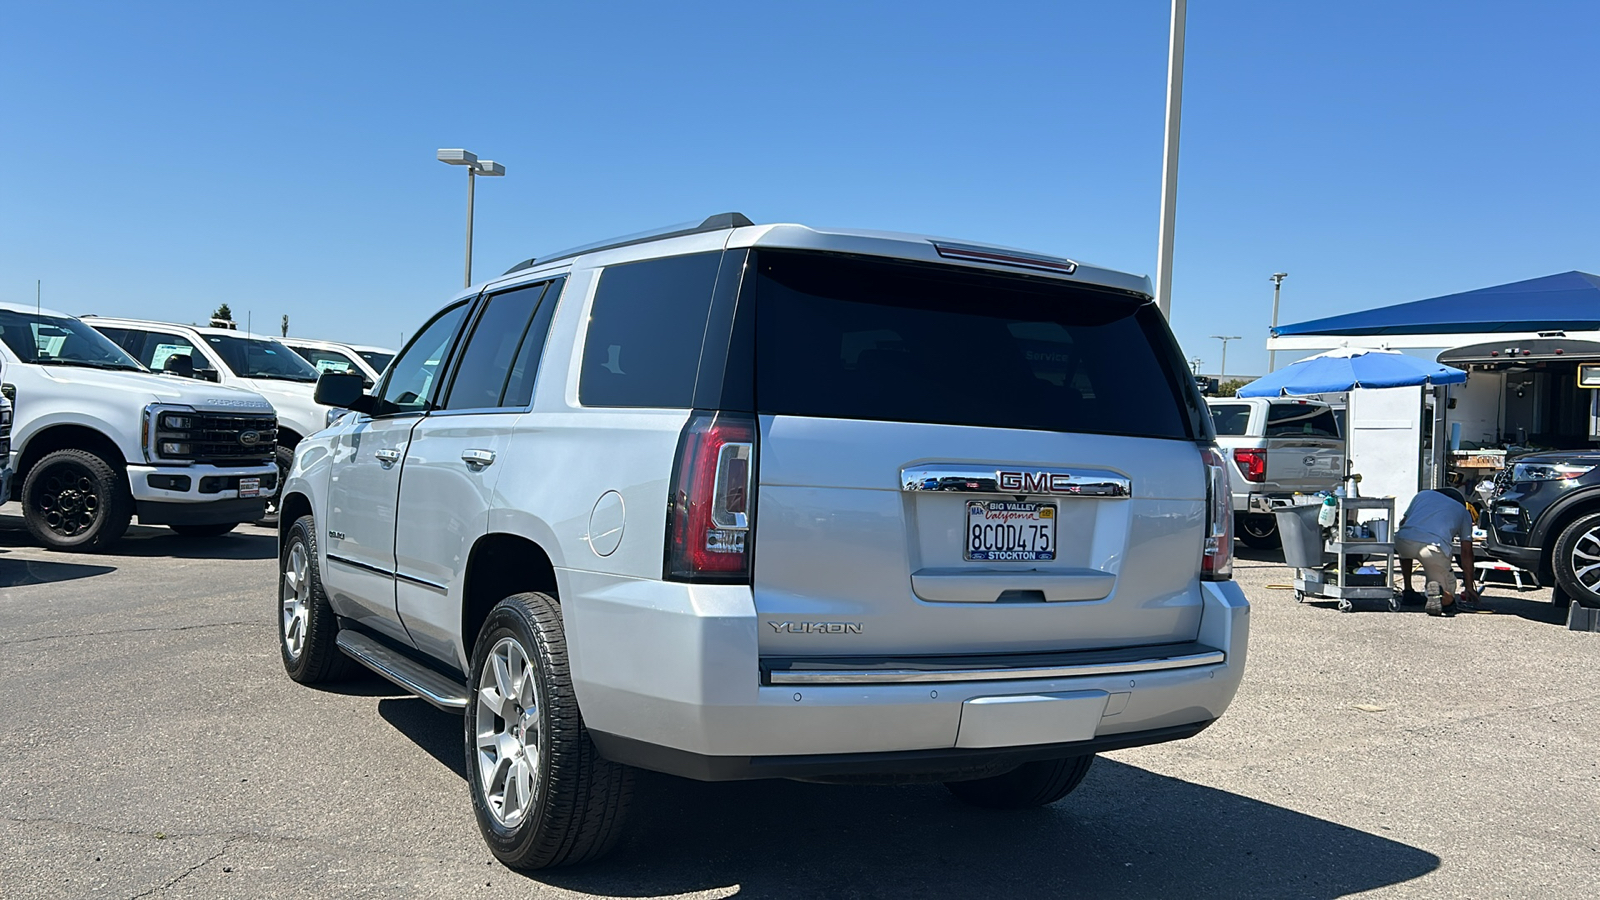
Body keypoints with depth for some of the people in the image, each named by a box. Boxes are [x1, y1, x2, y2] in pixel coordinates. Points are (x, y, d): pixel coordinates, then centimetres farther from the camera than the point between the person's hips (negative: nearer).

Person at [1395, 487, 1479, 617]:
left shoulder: (1423, 494, 32)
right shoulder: (1463, 512, 29)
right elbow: (1466, 552, 25)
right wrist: (1469, 588, 29)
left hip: (1403, 542, 2)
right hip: (1434, 548, -2)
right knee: (1448, 598, 17)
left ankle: (1408, 592, 29)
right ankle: (1439, 591, -20)